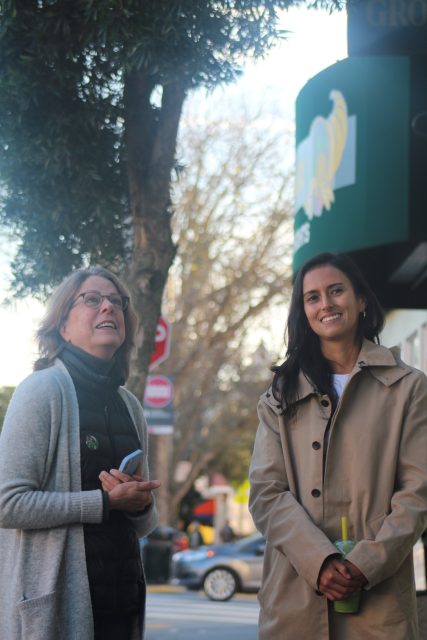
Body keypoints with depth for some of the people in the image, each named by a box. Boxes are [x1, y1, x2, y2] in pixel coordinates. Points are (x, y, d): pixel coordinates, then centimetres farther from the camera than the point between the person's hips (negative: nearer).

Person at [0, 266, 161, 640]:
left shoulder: (130, 406, 14)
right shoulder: (44, 389, -6)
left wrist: (141, 504, -3)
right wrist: (106, 501, -15)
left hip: (121, 599, 6)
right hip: (58, 601, -6)